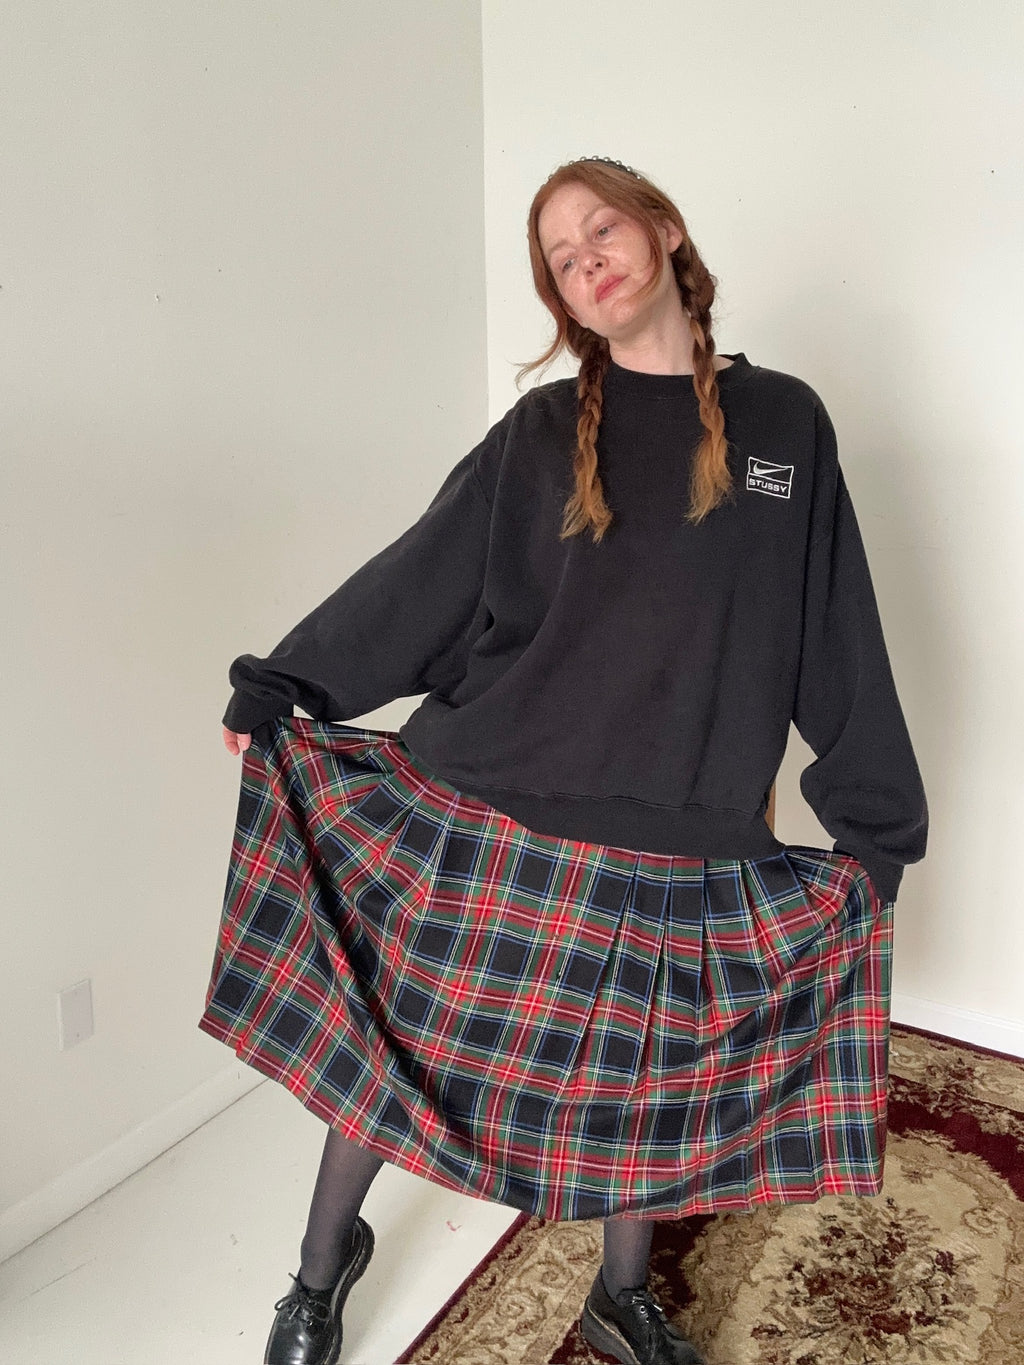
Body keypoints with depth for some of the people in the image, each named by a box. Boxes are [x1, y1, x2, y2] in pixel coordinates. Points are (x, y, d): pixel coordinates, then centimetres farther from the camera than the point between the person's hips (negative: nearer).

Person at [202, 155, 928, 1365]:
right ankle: (325, 1259, 39)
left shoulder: (785, 421, 4)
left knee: (648, 1080, 16)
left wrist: (877, 820, 7)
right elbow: (414, 583, 1)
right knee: (397, 1035, 10)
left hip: (683, 845, 1)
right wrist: (277, 692, -2)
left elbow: (836, 636, 5)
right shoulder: (541, 431, 3)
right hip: (485, 817, 0)